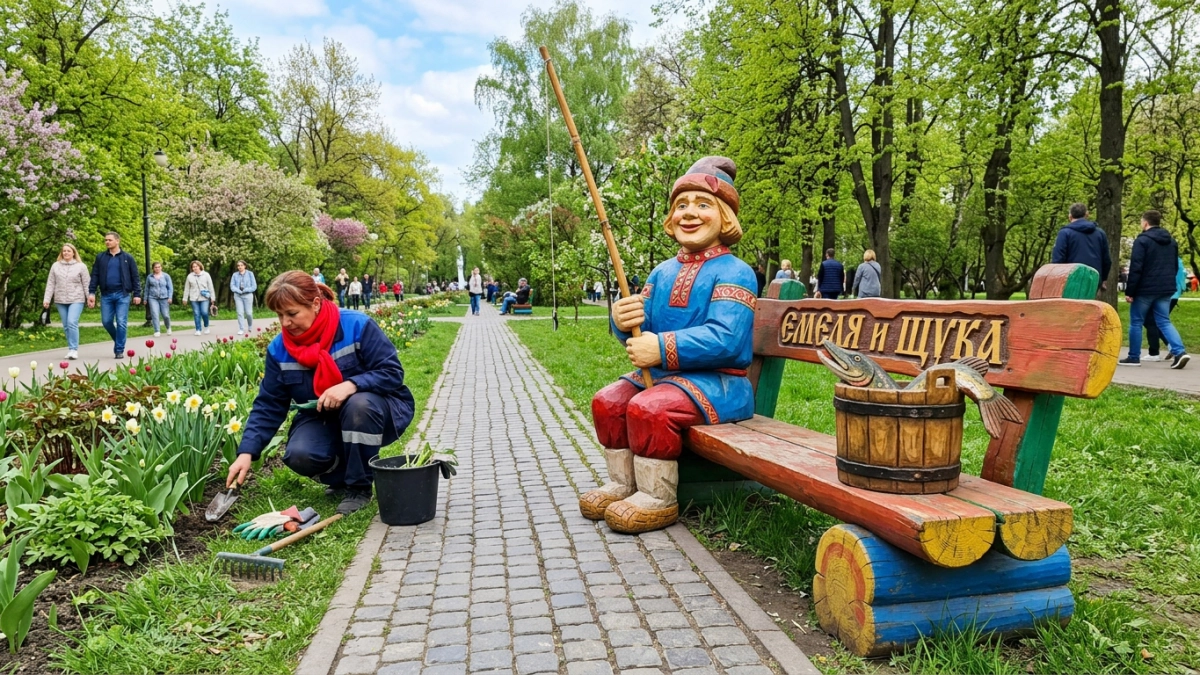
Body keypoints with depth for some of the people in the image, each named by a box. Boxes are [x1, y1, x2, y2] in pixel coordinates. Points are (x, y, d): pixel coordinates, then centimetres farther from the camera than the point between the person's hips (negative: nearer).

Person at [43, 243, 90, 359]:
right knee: (66, 326, 7)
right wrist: (46, 299, 3)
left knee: (72, 323, -16)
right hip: (60, 300, 4)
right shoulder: (55, 266, 9)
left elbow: (86, 284, 0)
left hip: (76, 300, -4)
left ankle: (74, 349, -13)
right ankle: (71, 349, 15)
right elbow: (50, 284, 9)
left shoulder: (81, 266, 1)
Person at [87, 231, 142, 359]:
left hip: (122, 294, -3)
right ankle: (117, 340, 29)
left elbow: (135, 277, 4)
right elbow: (95, 276, 8)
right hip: (106, 295, 3)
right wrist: (91, 292, -2)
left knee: (121, 323, -5)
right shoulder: (100, 257, 9)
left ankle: (119, 350, 3)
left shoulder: (127, 258, 4)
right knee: (106, 321, 3)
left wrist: (137, 294, -3)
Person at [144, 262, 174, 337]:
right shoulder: (149, 277, 7)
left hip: (164, 298, 0)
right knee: (155, 314, -12)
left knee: (165, 315, -1)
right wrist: (145, 298, 16)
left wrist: (170, 297, -7)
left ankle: (168, 328, 27)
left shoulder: (166, 276, 4)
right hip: (153, 298, 0)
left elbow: (170, 287, 3)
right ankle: (157, 331, -7)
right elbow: (147, 288, 16)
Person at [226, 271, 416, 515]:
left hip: (372, 413, -3)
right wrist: (247, 452, -15)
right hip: (323, 421, 3)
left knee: (359, 404, -37)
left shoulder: (357, 326, -20)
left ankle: (360, 486, -15)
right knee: (299, 456, -26)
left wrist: (351, 385, -37)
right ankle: (343, 476, 8)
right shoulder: (279, 348, -6)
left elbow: (393, 373, -20)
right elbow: (269, 405, -3)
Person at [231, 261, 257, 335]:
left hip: (248, 295, -1)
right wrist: (238, 290, -13)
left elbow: (254, 286, -2)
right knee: (240, 312, -4)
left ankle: (250, 328, 23)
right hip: (238, 295, 2)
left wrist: (245, 290, -13)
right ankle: (241, 329, -1)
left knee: (248, 313, -1)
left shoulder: (250, 274, 1)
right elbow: (232, 286, 3)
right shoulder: (235, 275, 6)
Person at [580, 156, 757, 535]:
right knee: (608, 401, -6)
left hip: (718, 381, -8)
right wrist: (623, 323, -16)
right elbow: (644, 327, 9)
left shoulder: (734, 273, -12)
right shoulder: (663, 272, 12)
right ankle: (622, 482, 10)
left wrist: (663, 349, -29)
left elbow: (725, 339, -25)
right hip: (661, 375, 8)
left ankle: (657, 498, -11)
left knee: (648, 409, -29)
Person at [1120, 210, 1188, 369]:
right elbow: (1175, 266, 20)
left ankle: (1134, 357, 9)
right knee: (1164, 322, 10)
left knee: (1136, 322, 5)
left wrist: (1130, 291, -13)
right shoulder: (1172, 241, 14)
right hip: (1165, 290, 6)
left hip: (1145, 289, -6)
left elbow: (1136, 268, -16)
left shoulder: (1142, 240, -11)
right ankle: (1179, 351, -8)